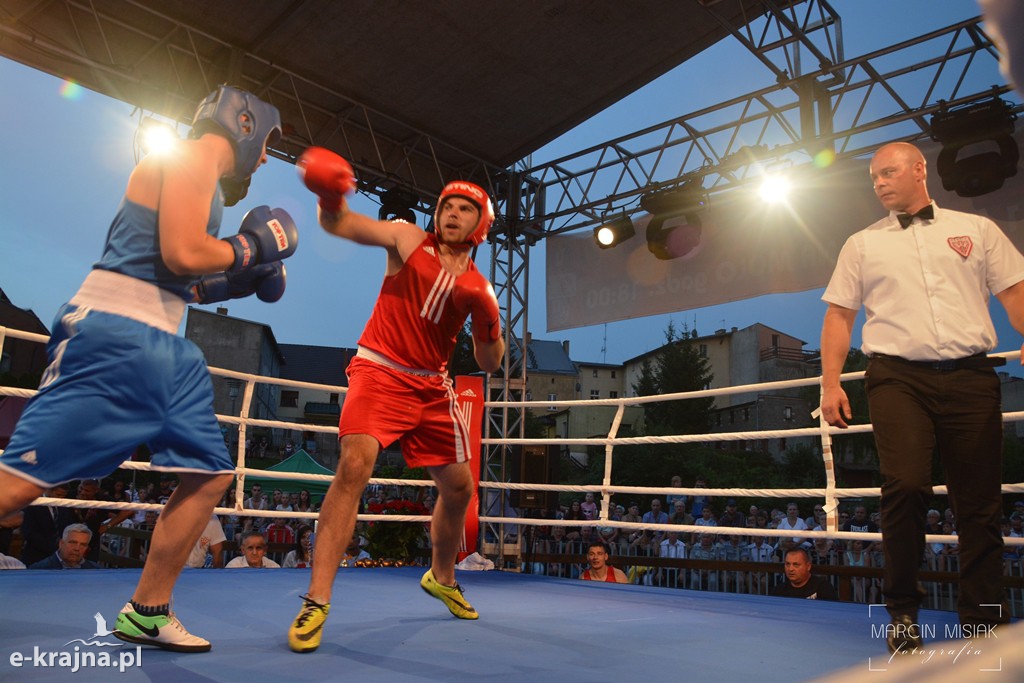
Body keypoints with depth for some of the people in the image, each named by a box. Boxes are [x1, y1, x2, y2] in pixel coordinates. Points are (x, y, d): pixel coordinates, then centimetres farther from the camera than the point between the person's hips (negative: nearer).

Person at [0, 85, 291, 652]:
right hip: (114, 335, -10)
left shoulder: (204, 178, 24)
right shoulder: (190, 158, -4)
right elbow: (183, 255, -18)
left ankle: (146, 612, 16)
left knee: (210, 473, 5)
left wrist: (238, 282, 18)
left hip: (165, 348, 10)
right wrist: (249, 246, -4)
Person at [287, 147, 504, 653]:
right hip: (380, 371, -4)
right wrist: (331, 198, -34)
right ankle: (316, 602, -18)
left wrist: (489, 328, -11)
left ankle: (441, 578, 37)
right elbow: (340, 224, -12)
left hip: (432, 388, 5)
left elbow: (489, 364, 8)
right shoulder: (409, 239, 0)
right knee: (355, 465, -26)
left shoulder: (478, 286, 7)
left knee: (459, 487, 9)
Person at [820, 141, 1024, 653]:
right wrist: (831, 383, 1)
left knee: (979, 501, 3)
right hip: (898, 378, -1)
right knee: (906, 485, -16)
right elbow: (839, 315, 11)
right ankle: (902, 612, -1)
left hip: (971, 376, 1)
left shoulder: (977, 230, 15)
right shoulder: (862, 244, 15)